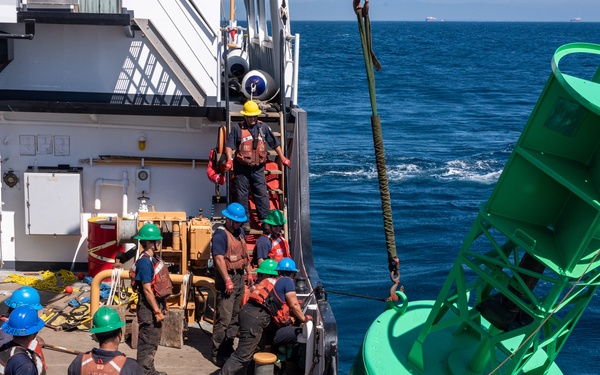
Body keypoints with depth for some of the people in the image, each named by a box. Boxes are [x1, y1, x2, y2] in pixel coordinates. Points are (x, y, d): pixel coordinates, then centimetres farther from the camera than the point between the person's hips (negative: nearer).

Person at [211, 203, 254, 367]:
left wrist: (249, 273, 20)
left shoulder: (240, 233, 14)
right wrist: (227, 280, -23)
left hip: (239, 277, 9)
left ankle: (228, 348, 25)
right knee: (224, 318, -8)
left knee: (235, 317, 14)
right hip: (227, 278, -9)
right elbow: (219, 259, -20)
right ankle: (217, 354, -1)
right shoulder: (221, 234, -13)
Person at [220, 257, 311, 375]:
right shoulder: (287, 281, 4)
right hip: (256, 317, -9)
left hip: (247, 311, 9)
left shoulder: (271, 280, 28)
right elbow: (294, 305, 5)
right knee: (243, 356, -9)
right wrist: (303, 318, 20)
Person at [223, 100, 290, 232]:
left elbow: (275, 143, 14)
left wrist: (283, 158, 13)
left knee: (262, 194, 0)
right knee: (242, 195, 4)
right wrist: (229, 159, -17)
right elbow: (229, 145, -3)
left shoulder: (263, 127, 7)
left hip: (258, 168, 1)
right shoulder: (237, 129, 0)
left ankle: (265, 220, 7)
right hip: (241, 168, -1)